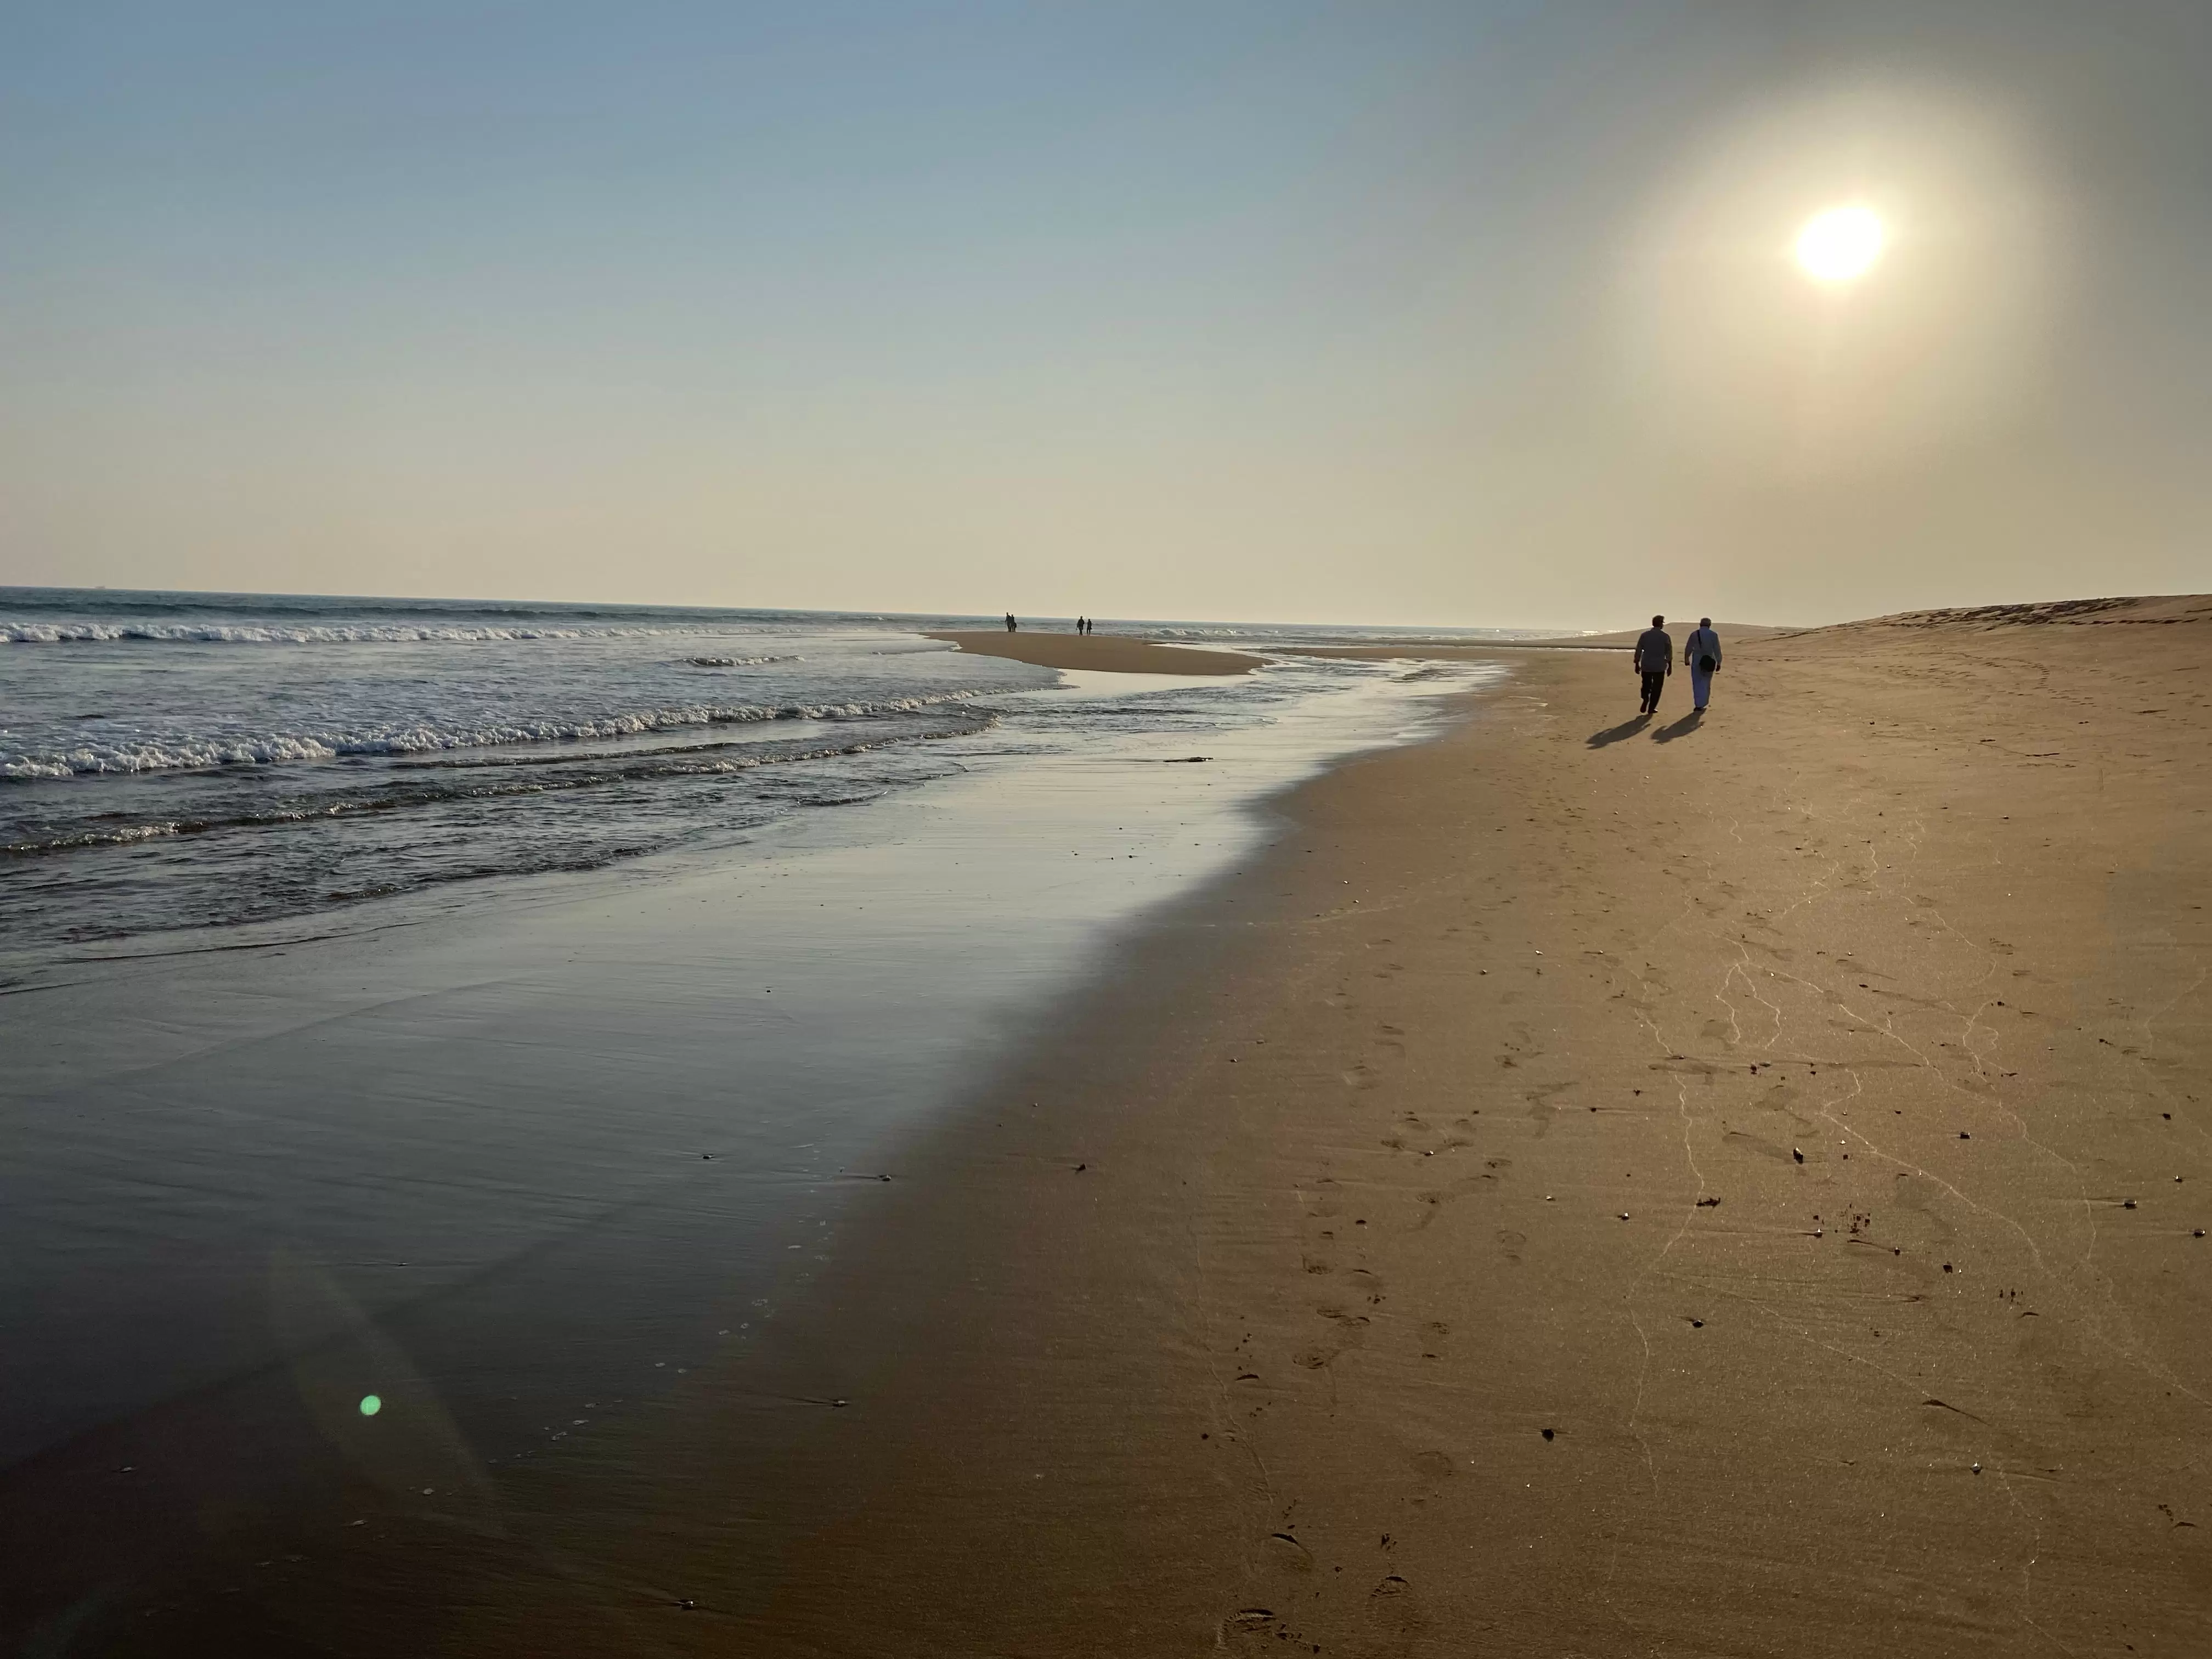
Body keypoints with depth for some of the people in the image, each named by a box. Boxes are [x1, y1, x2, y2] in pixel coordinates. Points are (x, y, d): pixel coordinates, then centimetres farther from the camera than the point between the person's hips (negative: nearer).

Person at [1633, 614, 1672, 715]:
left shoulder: (1645, 635, 1)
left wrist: (1637, 664, 10)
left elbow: (1638, 650, 2)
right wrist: (1670, 666, 5)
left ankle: (1645, 699, -11)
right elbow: (1669, 653, -4)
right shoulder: (1665, 636, -4)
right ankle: (1651, 708, 7)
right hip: (1660, 666, -2)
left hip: (1646, 666, 2)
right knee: (1657, 687, 8)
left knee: (1646, 685, 16)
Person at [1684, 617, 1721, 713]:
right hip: (1709, 662, 1)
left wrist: (1686, 659, 19)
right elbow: (1717, 650, -4)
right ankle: (1703, 704, 20)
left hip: (1697, 662, -1)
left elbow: (1688, 649, 4)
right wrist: (1719, 663, 2)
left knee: (1697, 684, 2)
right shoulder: (1714, 635, -4)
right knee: (1706, 683, 16)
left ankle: (1699, 705, -6)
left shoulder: (1694, 634, -3)